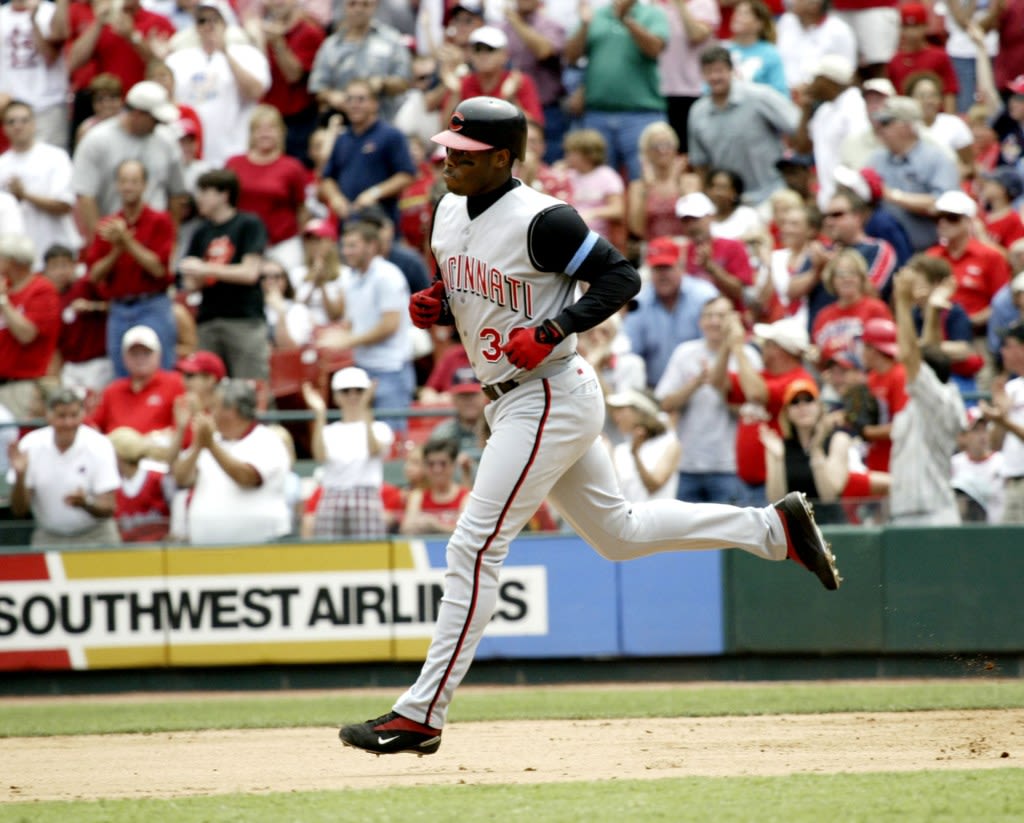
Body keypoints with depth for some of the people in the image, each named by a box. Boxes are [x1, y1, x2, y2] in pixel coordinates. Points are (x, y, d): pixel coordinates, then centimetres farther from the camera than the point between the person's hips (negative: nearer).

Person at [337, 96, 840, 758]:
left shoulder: (540, 220, -19)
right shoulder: (450, 214, 7)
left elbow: (621, 276, -15)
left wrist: (551, 330, -25)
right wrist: (436, 307, 0)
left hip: (551, 399, -10)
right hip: (509, 401, 10)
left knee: (475, 549, -12)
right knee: (619, 532, 20)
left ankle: (421, 716, -10)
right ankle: (774, 528, 29)